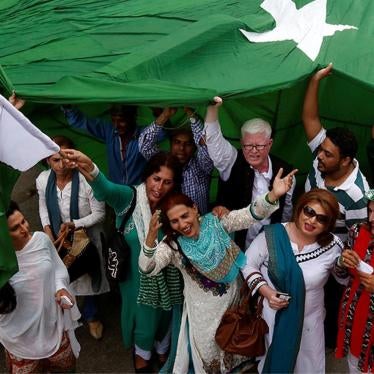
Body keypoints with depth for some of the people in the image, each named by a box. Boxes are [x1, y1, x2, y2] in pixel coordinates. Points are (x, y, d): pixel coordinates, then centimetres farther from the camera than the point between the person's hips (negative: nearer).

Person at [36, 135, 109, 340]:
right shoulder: (43, 180, -16)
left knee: (88, 276, 19)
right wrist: (47, 230, -8)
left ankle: (91, 316, 47)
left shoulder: (87, 180, -31)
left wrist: (73, 224, -29)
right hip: (58, 238, 3)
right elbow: (43, 207, 4)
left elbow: (99, 214, -20)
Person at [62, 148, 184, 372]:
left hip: (164, 277, 2)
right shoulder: (130, 197, -23)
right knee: (141, 313, 21)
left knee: (164, 313, 25)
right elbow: (107, 191, -46)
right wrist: (89, 169, -64)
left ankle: (162, 348, 58)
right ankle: (143, 352, 54)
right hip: (135, 275, -2)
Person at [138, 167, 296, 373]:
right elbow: (148, 268, -33)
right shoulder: (172, 245, -19)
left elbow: (250, 214, -26)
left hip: (232, 299, 2)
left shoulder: (216, 223, -17)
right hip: (202, 310, -2)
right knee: (206, 351, 19)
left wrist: (273, 195, -46)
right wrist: (151, 236, -53)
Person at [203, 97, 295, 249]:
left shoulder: (284, 171, -6)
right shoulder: (233, 163, -11)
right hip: (232, 246, -1)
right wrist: (212, 108, -41)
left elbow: (287, 208, 7)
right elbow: (214, 140, -27)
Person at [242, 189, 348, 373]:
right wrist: (266, 291, -21)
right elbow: (248, 264, -9)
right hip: (271, 316, -1)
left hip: (309, 319, 1)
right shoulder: (272, 235, -19)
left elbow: (344, 279, 1)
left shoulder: (333, 246, -14)